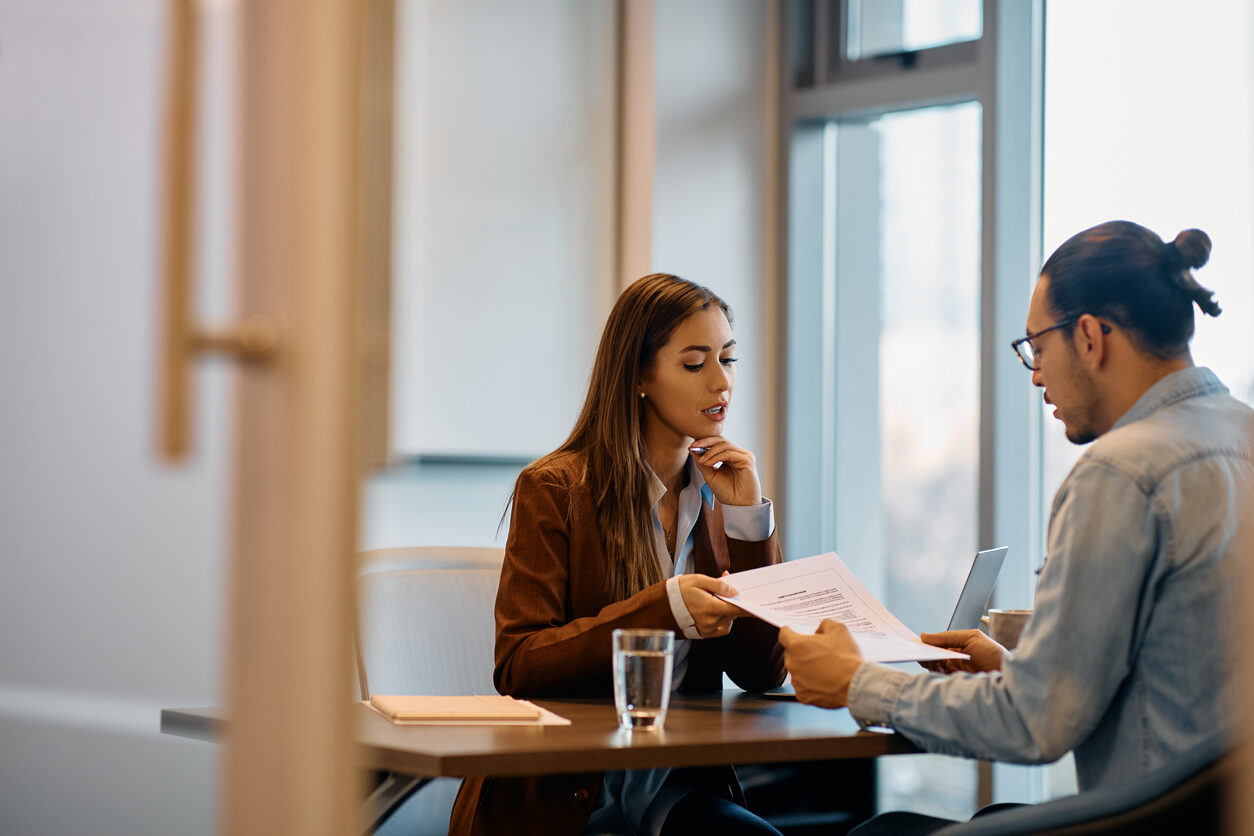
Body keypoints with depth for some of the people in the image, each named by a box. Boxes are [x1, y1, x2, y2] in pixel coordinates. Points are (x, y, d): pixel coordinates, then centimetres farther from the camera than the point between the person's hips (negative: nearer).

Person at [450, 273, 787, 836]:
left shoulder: (716, 496, 11)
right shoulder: (553, 489, -4)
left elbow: (761, 674, 4)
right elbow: (517, 667, -12)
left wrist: (747, 520, -4)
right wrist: (662, 611, -22)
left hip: (676, 788, 5)